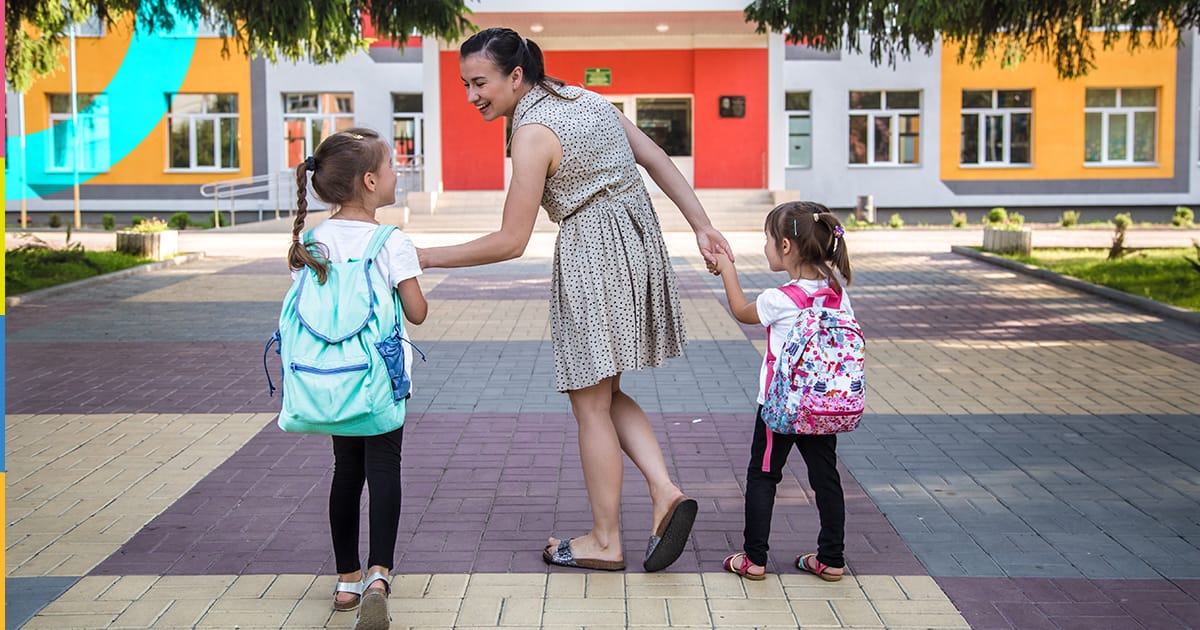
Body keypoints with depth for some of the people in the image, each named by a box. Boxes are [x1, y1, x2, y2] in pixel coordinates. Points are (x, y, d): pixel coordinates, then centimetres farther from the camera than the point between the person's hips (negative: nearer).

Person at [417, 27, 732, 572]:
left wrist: (426, 258, -11)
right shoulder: (584, 98, 9)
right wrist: (701, 226, 9)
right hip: (637, 243, 9)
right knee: (604, 393, 18)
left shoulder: (533, 133, -17)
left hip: (592, 257, -9)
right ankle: (665, 493, 4)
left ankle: (605, 541, 14)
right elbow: (657, 159, 8)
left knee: (591, 405, 4)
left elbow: (511, 242, -17)